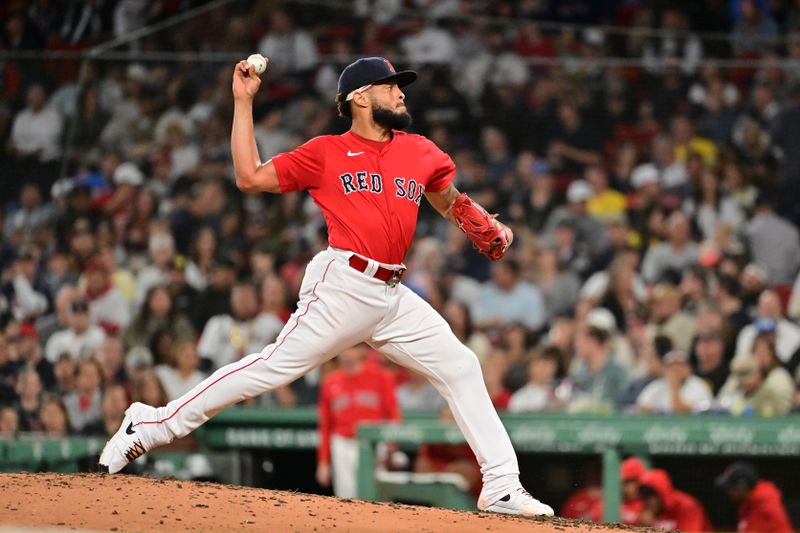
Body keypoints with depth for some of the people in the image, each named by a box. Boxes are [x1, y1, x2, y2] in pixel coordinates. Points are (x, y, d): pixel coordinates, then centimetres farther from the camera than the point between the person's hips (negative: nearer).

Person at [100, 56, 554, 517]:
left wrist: (490, 229, 10)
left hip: (394, 297, 6)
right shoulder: (326, 154, 3)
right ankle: (152, 425, -9)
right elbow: (250, 177, 2)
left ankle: (502, 487, 6)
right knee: (276, 366, -15)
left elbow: (451, 201, 30)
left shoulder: (421, 153, 15)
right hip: (344, 287, -6)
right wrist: (243, 102, 1)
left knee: (461, 367, 1)